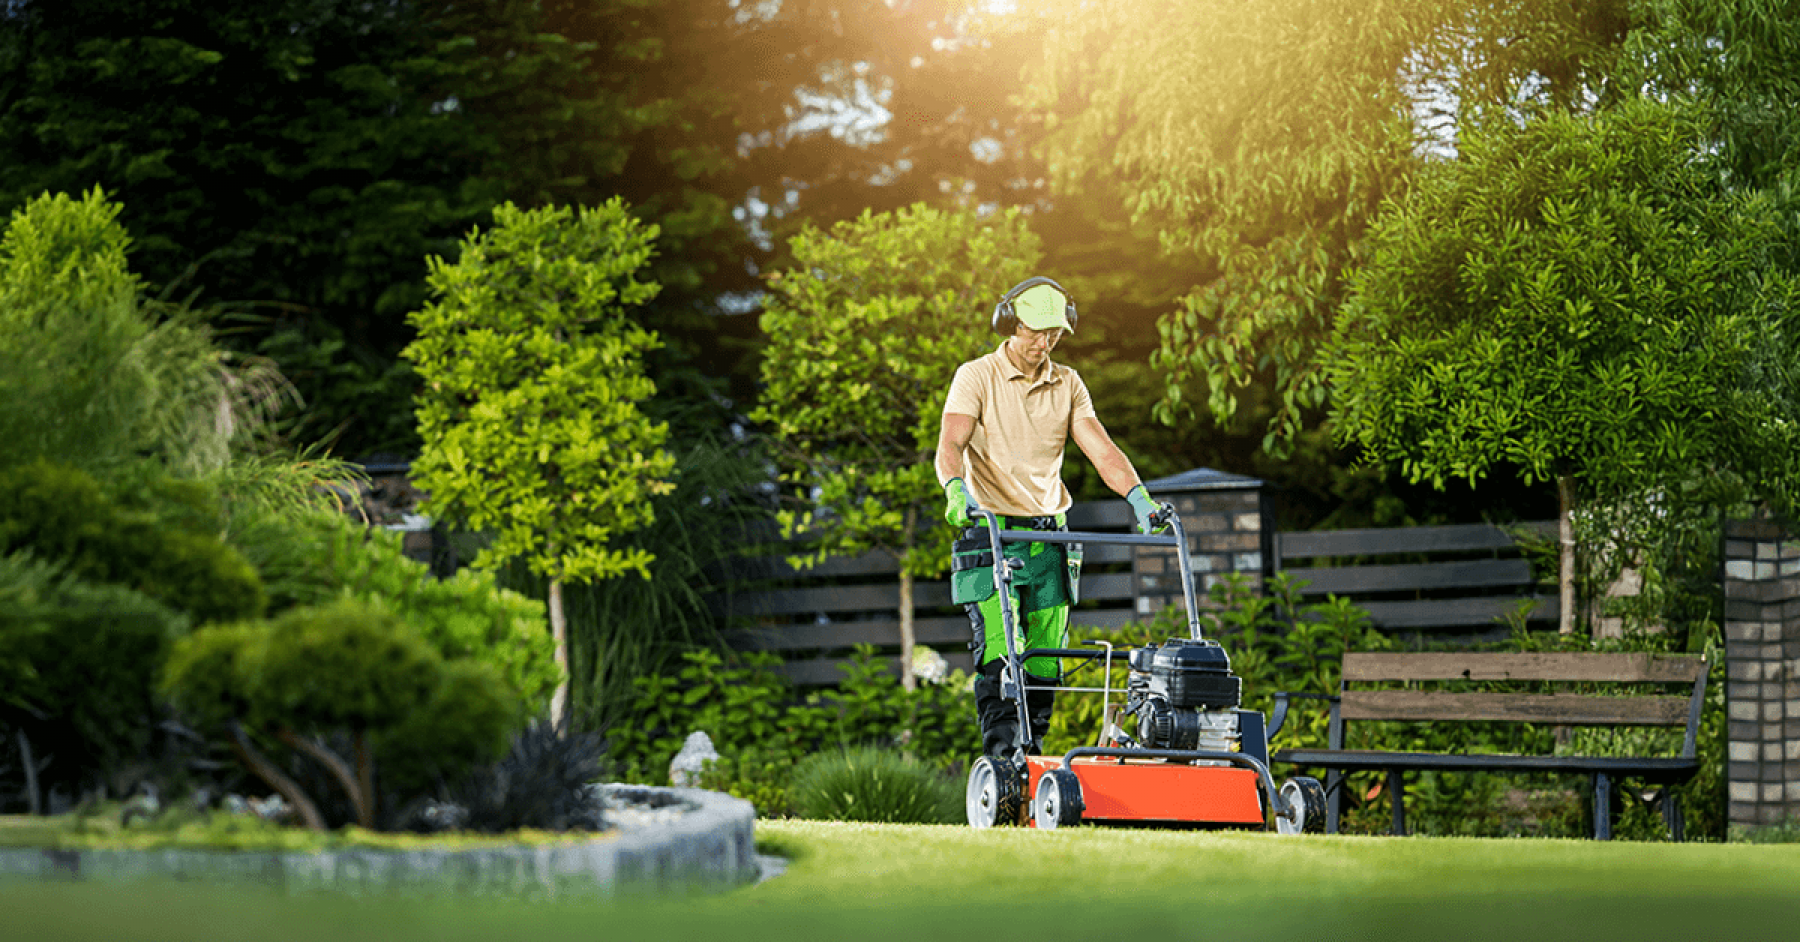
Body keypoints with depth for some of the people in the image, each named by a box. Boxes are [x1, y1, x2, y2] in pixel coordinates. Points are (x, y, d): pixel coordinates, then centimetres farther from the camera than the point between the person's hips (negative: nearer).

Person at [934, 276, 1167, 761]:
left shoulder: (1068, 384, 11)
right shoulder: (976, 376, -3)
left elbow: (1101, 448, 0)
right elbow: (950, 446, -17)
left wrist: (1138, 496, -17)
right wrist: (957, 489, -39)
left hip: (1048, 537, 4)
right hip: (990, 534, -4)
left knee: (1045, 661, 3)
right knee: (1000, 652, -15)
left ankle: (1031, 756, 12)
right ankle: (1002, 760, -18)